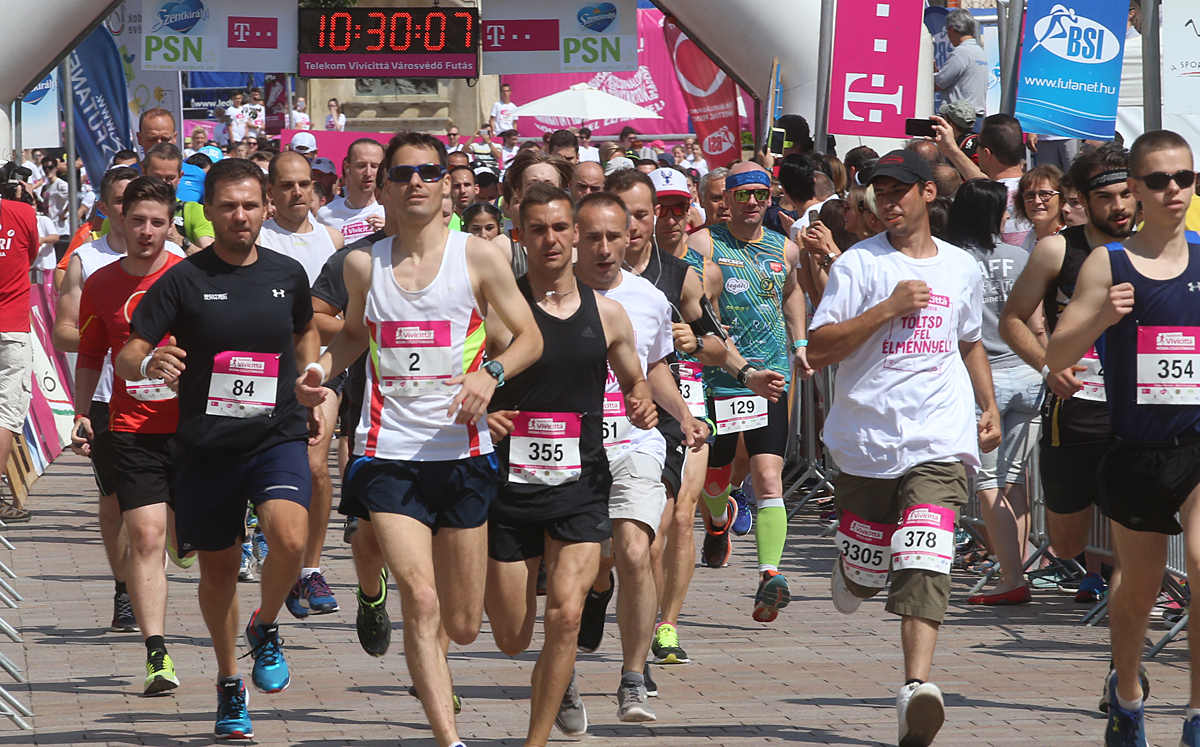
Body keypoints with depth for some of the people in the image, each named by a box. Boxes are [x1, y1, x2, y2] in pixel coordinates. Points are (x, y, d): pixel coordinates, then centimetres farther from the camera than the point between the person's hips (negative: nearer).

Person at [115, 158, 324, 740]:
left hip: (278, 436, 0)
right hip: (206, 446, 0)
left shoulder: (288, 275, 4)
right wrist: (148, 364, -30)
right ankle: (229, 682, 34)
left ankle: (265, 629, 6)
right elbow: (125, 357, -8)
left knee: (289, 539, -25)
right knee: (218, 570, 10)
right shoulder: (184, 280, -5)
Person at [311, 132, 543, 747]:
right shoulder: (364, 264, 7)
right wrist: (321, 368, 5)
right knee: (420, 600, -18)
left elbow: (530, 338, 4)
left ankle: (429, 665, 43)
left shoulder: (478, 258, 0)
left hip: (461, 453, 0)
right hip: (388, 452, 0)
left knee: (461, 625, 7)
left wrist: (491, 373, -16)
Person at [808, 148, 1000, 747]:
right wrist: (890, 306, -14)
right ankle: (849, 571, 49)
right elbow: (818, 350, -9)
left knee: (924, 564, -18)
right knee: (863, 573, 12)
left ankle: (917, 686, -28)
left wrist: (988, 405, 19)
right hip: (867, 438, 0)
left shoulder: (961, 268, 13)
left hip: (940, 442, 0)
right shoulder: (859, 264, 0)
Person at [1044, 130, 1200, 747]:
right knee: (1138, 590, 17)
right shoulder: (1107, 265, -3)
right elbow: (1056, 357, -5)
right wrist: (1101, 318, -22)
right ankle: (1127, 691, 45)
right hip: (1136, 455, 1)